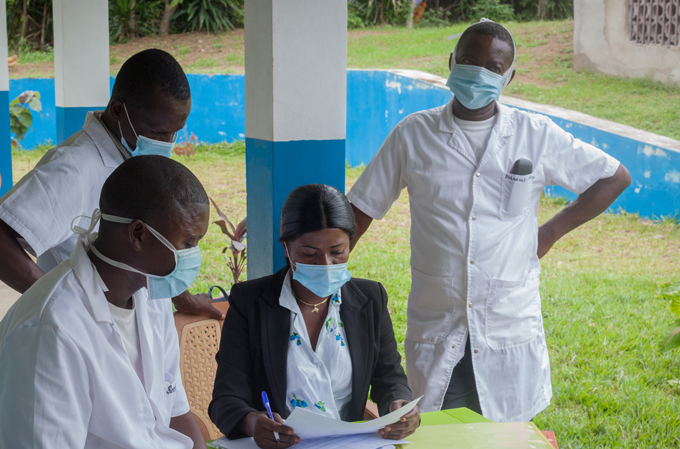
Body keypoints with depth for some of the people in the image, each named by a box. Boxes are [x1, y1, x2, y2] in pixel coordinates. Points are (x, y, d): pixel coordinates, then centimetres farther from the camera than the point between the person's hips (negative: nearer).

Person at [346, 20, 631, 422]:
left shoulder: (537, 135, 1)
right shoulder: (413, 135, 2)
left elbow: (616, 177, 10)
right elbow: (361, 209, 6)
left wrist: (551, 232, 4)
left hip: (510, 334, 0)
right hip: (434, 334, 0)